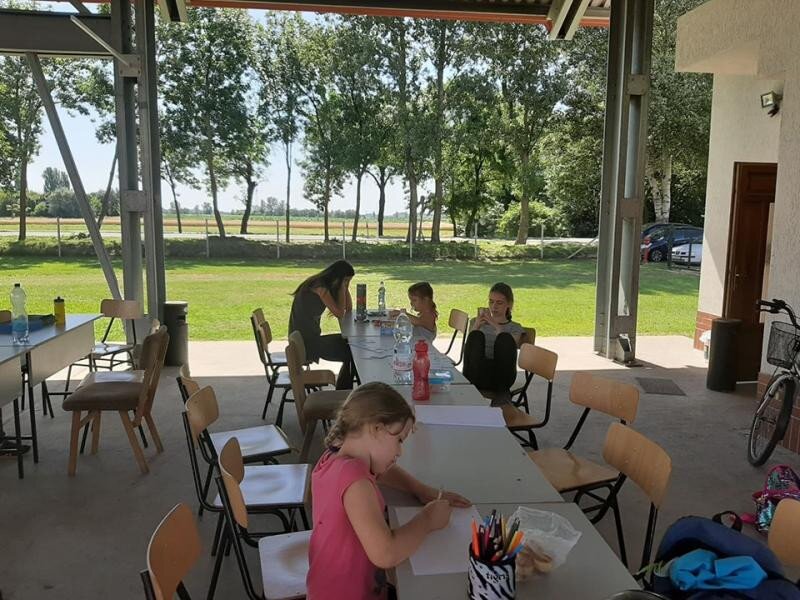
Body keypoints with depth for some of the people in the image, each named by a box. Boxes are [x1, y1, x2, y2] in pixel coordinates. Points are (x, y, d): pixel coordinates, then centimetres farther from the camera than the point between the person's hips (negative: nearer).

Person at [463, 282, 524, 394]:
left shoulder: (515, 328, 18)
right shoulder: (478, 322, 24)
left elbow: (507, 353, -4)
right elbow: (467, 349, 6)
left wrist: (497, 327, -17)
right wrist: (475, 327, -10)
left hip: (500, 377, -1)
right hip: (478, 374, 1)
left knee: (505, 337, -28)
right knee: (476, 336, -26)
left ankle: (501, 391, -30)